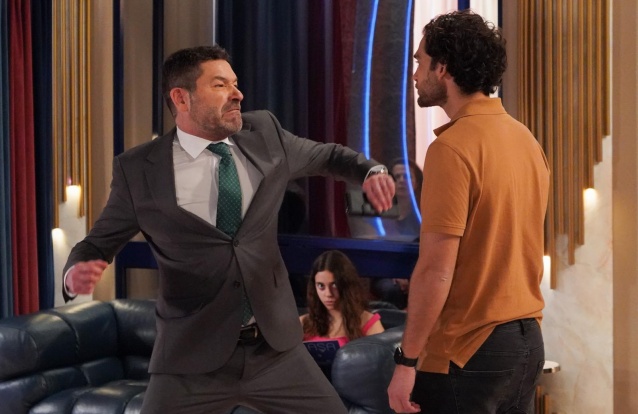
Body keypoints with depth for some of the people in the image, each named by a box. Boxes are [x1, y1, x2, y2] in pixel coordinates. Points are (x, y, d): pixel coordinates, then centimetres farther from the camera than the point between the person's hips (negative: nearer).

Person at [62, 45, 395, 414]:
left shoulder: (264, 134, 3)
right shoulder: (139, 169, -6)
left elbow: (326, 156, 21)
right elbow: (99, 243, 6)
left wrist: (370, 171, 1)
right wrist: (76, 272, -16)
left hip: (274, 346, 3)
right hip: (192, 357, -3)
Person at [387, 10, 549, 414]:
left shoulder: (453, 148, -16)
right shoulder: (526, 139, 9)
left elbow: (436, 270, -19)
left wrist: (407, 360, -14)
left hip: (467, 351, -8)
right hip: (528, 341, 8)